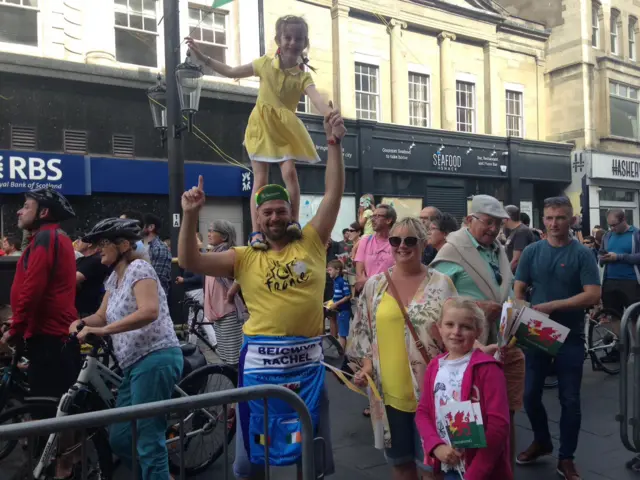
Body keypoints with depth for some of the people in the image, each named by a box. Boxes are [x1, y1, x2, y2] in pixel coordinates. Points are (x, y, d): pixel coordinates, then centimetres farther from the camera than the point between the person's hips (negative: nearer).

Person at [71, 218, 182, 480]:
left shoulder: (138, 268, -10)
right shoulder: (114, 277, 18)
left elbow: (149, 312, -25)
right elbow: (102, 316, 18)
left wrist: (102, 330, -26)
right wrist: (81, 322, -3)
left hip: (155, 359, -10)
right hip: (135, 363, 10)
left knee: (148, 440, -6)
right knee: (120, 438, 13)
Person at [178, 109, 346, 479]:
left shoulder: (312, 242, 2)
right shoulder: (244, 257, 1)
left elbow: (334, 193, -2)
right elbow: (190, 262, -6)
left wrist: (334, 144, -8)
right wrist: (191, 215, -18)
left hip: (307, 361, 1)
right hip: (261, 362, 0)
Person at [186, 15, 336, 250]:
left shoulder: (303, 76, -10)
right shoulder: (265, 63, -3)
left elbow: (318, 100, -30)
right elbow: (231, 72, 9)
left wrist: (331, 116, -52)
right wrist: (202, 57, 7)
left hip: (285, 129, -1)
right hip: (262, 126, 1)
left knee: (290, 173, -16)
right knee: (260, 180, -2)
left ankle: (294, 221, 0)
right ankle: (256, 232, -2)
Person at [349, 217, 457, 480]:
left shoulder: (441, 284, -4)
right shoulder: (375, 284, 3)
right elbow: (362, 330, 9)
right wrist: (367, 364, -3)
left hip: (428, 388, -3)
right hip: (388, 389, 3)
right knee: (398, 458, 18)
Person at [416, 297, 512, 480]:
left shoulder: (487, 368, -14)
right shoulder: (434, 367, 3)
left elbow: (499, 423, -17)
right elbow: (422, 412, 7)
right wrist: (436, 446, -11)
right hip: (449, 465, 5)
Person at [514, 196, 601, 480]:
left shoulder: (582, 254, -6)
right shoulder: (532, 252, 1)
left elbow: (593, 296, -16)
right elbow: (519, 292, 3)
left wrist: (552, 305, -20)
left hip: (570, 338, -2)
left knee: (570, 400, 7)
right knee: (530, 395, 10)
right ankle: (541, 441, 35)